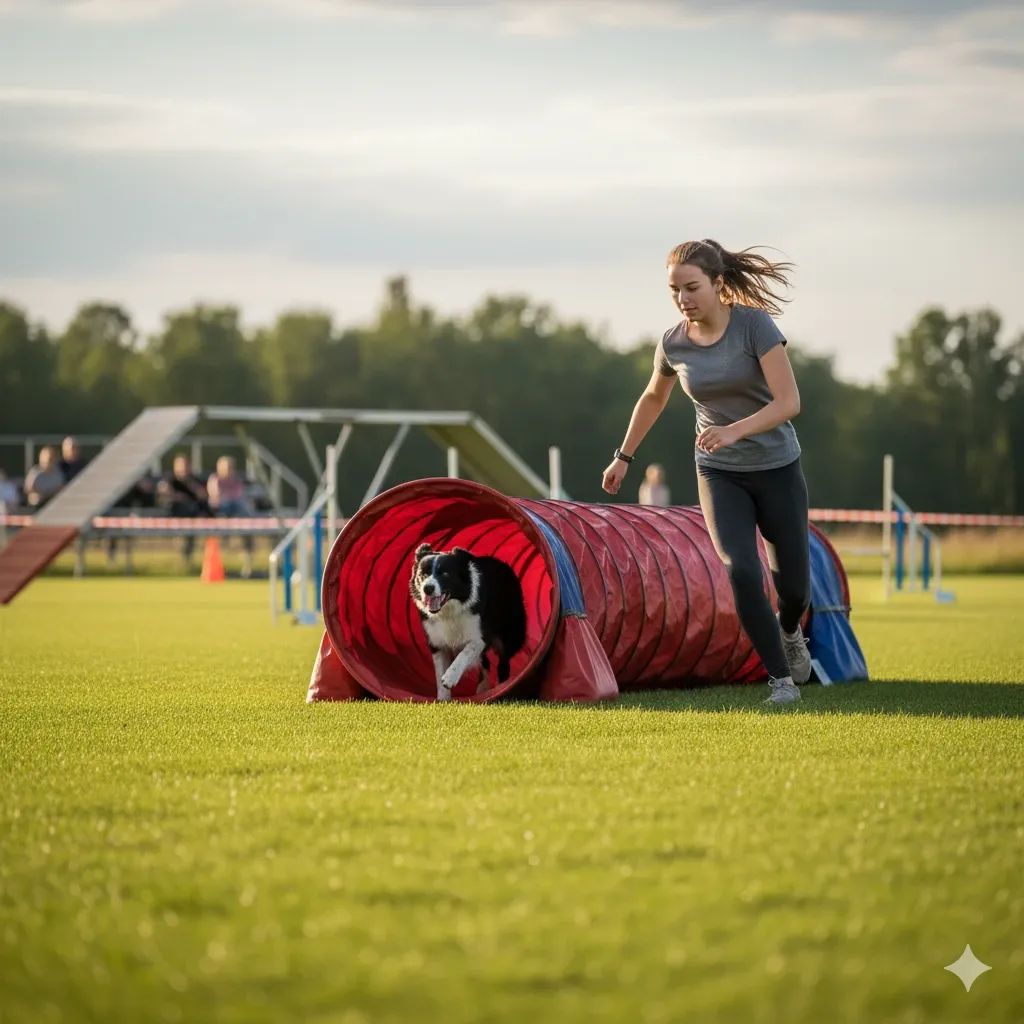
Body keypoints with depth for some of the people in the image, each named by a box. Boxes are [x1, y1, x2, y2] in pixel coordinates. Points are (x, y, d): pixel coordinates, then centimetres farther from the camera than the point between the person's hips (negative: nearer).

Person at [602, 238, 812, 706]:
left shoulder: (754, 324, -18)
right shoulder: (673, 343, -6)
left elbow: (789, 401, -24)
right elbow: (653, 398, 15)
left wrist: (733, 431, -38)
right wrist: (624, 456, 22)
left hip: (777, 468, -2)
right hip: (719, 474, 2)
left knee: (793, 584, 7)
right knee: (741, 571, -19)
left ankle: (789, 632, 44)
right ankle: (783, 679, -6)